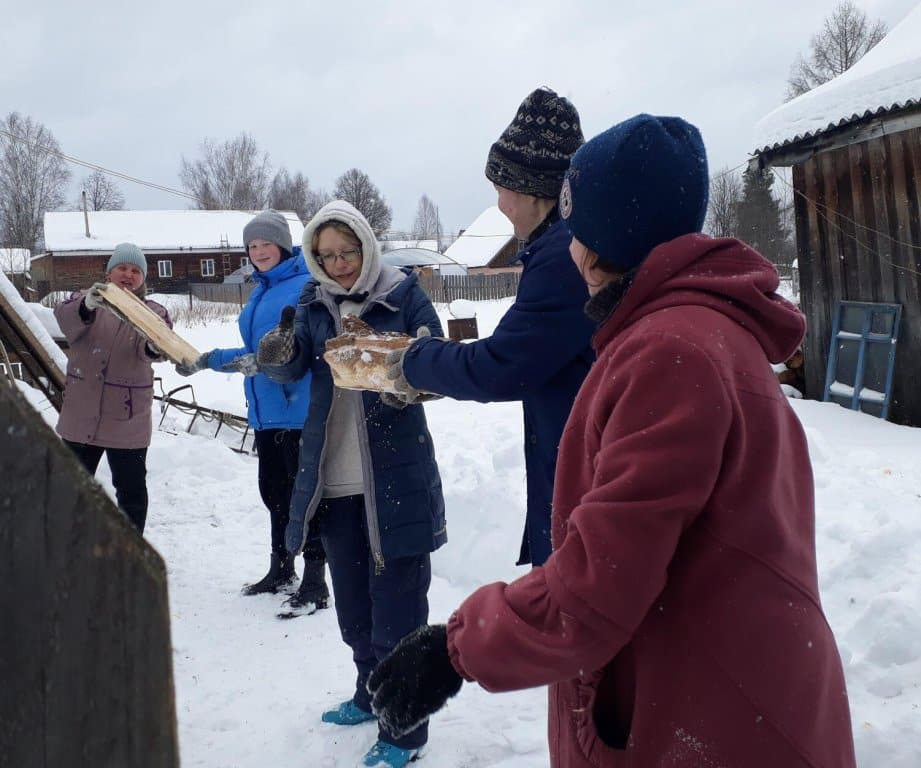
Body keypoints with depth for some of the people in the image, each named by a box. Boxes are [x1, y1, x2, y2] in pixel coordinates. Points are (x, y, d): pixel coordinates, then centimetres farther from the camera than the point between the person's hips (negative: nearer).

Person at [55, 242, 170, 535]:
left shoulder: (154, 312, 2)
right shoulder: (85, 299, 4)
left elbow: (149, 349, -19)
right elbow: (65, 319, -20)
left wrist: (155, 347, -45)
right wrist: (87, 307, -43)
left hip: (127, 421, -1)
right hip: (81, 415, 1)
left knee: (131, 489, 4)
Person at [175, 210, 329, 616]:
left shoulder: (307, 286, -11)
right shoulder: (260, 292, 17)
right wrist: (206, 361, 20)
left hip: (300, 410, -9)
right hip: (265, 412, 9)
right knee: (273, 491, 17)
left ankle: (315, 582, 5)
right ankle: (280, 568, 33)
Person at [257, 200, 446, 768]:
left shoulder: (404, 294, -6)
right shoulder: (313, 302, 7)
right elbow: (290, 368, -2)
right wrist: (279, 353, -25)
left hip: (395, 477, -5)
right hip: (333, 480, 5)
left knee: (397, 609, -1)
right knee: (352, 605, 19)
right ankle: (372, 694, 40)